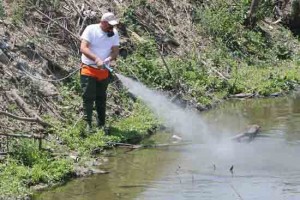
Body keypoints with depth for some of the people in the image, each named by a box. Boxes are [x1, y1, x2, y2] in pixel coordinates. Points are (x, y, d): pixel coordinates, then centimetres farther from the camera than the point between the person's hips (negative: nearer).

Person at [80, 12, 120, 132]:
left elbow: (115, 51, -5)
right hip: (88, 69, -4)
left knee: (101, 98, 12)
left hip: (104, 71, 4)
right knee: (88, 97, -7)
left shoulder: (114, 33, 0)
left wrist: (108, 59, -28)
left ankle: (101, 124, 20)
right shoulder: (91, 30, -12)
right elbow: (83, 48, -21)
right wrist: (96, 59, -35)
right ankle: (88, 124, -4)